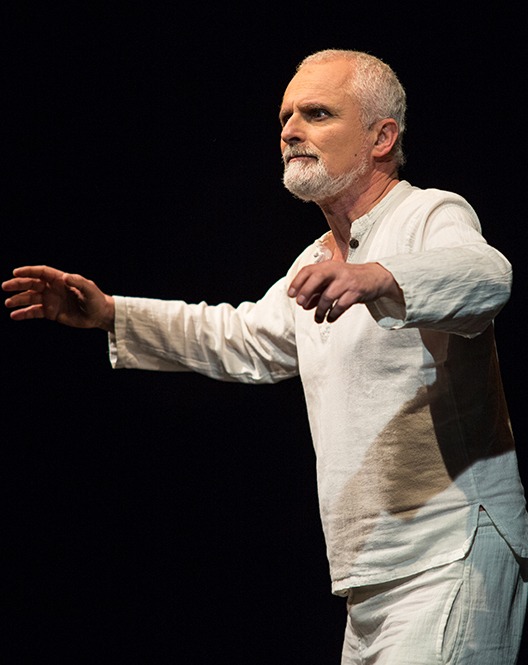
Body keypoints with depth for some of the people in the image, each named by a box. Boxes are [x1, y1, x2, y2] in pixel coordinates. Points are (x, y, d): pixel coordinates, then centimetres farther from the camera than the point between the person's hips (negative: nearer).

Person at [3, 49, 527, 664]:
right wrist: (110, 313, 24)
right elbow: (243, 340, 34)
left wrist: (377, 277, -52)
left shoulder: (433, 216, -9)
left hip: (452, 560, -9)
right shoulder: (319, 265, 20)